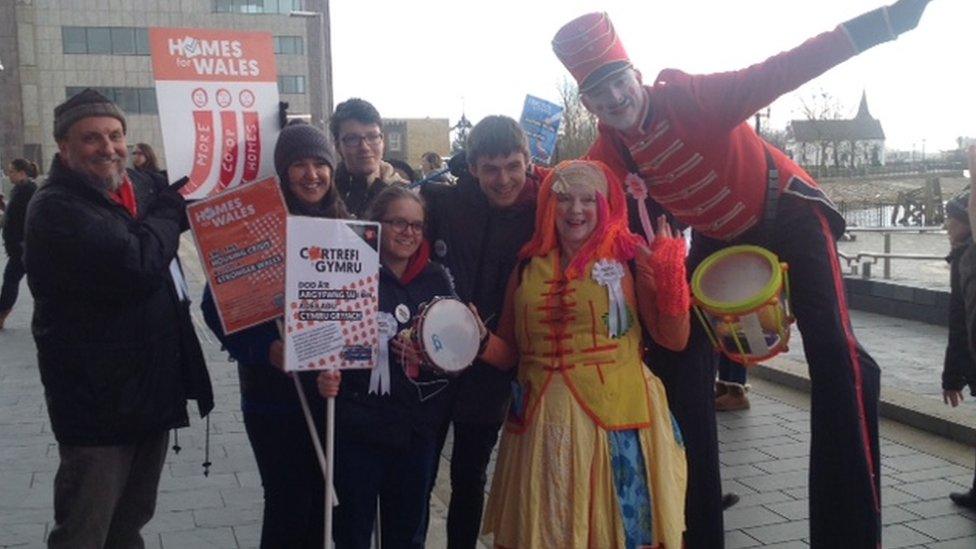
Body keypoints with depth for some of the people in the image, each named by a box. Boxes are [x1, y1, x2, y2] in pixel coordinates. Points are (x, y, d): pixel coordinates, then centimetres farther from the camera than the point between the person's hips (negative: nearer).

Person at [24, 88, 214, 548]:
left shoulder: (142, 186, 6)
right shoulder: (55, 209, -18)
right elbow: (137, 265, -29)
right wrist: (171, 211, -14)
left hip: (153, 386, 8)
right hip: (99, 400, -7)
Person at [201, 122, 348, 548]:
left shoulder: (344, 227, 4)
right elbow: (217, 304, -10)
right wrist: (263, 349, -22)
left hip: (331, 387, 4)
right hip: (274, 389, -4)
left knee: (319, 497, 16)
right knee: (288, 502, 3)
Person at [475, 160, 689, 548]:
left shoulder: (630, 258, -2)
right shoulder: (528, 268, 7)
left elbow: (675, 339, -6)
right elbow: (510, 353, 12)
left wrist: (669, 274, -18)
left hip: (617, 421, -2)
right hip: (543, 424, 3)